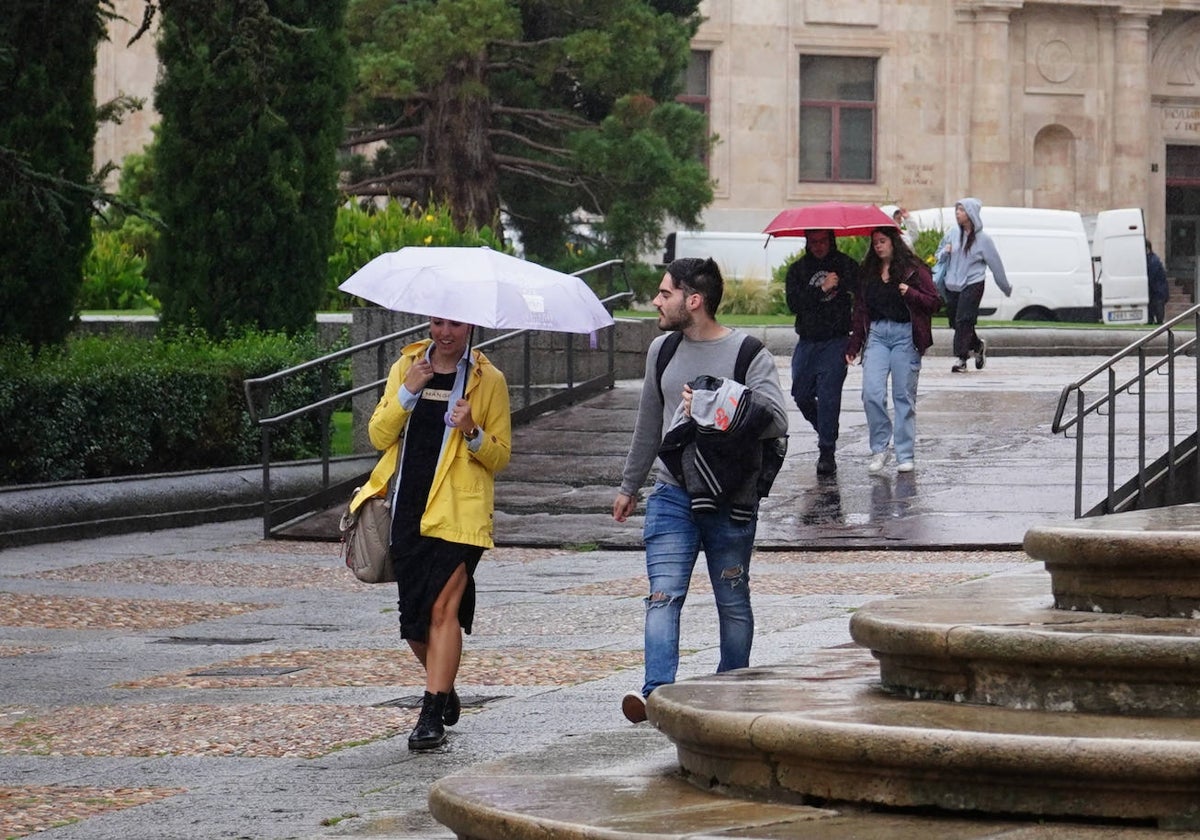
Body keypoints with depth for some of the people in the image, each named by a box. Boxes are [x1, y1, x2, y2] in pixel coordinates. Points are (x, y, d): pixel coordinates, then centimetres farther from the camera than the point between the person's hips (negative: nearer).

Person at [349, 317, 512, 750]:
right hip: (407, 510, 4)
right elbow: (378, 435, 4)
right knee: (413, 618, 8)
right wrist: (408, 392, -9)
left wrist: (472, 432, -17)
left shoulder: (488, 380, 3)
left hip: (458, 514, -4)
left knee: (443, 607, -14)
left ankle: (432, 714, -12)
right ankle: (445, 692, 32)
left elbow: (500, 456, 3)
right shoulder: (406, 367, 12)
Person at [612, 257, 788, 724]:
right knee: (663, 597, -12)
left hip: (731, 502, -3)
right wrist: (629, 486, 28)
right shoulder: (663, 350, 12)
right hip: (672, 494, 3)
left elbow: (775, 422, -14)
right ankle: (657, 690, -23)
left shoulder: (748, 353, -5)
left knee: (733, 604, 8)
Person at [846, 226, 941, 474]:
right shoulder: (868, 272, 14)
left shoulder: (913, 269, 2)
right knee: (871, 393, -9)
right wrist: (854, 345, 15)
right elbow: (860, 309, 18)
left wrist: (911, 293, -18)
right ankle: (879, 449, 3)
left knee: (904, 397, 0)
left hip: (905, 334, -3)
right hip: (876, 334, 3)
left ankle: (905, 455, 6)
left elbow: (934, 302, -1)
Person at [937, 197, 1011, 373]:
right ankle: (978, 345, 31)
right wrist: (945, 252, -6)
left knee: (963, 321, -14)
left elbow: (995, 264, 3)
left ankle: (961, 358, -11)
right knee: (956, 322, 8)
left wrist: (1006, 288, 9)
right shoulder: (953, 233, 9)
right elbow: (940, 258, 18)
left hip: (972, 286, -5)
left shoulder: (983, 239, -4)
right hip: (952, 285, 5)